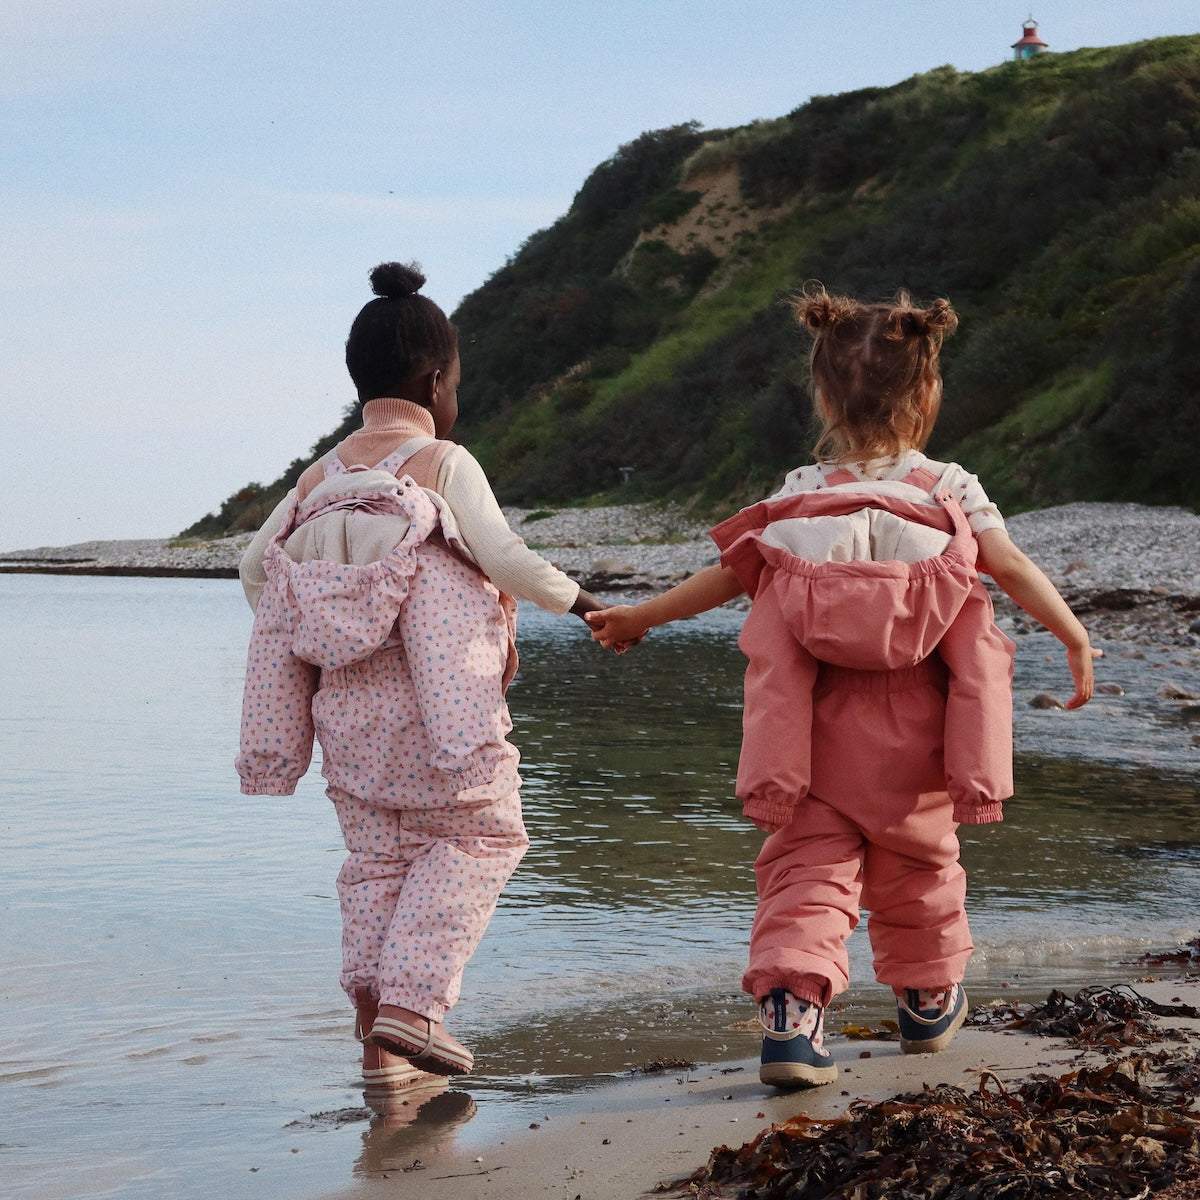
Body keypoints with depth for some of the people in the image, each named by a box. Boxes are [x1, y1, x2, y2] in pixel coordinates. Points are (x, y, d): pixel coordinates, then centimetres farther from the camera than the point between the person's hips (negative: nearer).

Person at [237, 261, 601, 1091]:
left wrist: (291, 633, 25)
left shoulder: (323, 475, 9)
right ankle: (410, 1001, -4)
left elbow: (257, 563, 9)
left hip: (346, 705, 6)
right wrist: (579, 601, 2)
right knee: (479, 837, 10)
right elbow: (505, 557, -13)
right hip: (435, 706, -5)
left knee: (377, 859, 12)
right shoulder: (444, 463, -7)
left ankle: (379, 1041, 8)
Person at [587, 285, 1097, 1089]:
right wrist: (1076, 638, 6)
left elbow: (731, 572, 1)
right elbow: (1014, 569, -5)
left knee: (807, 871, 1)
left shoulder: (798, 497, 1)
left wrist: (638, 618, 11)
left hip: (817, 743, 0)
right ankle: (929, 1001, 37)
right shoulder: (952, 491, -1)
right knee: (918, 868, 19)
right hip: (911, 747, 1)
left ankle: (789, 1006, -19)